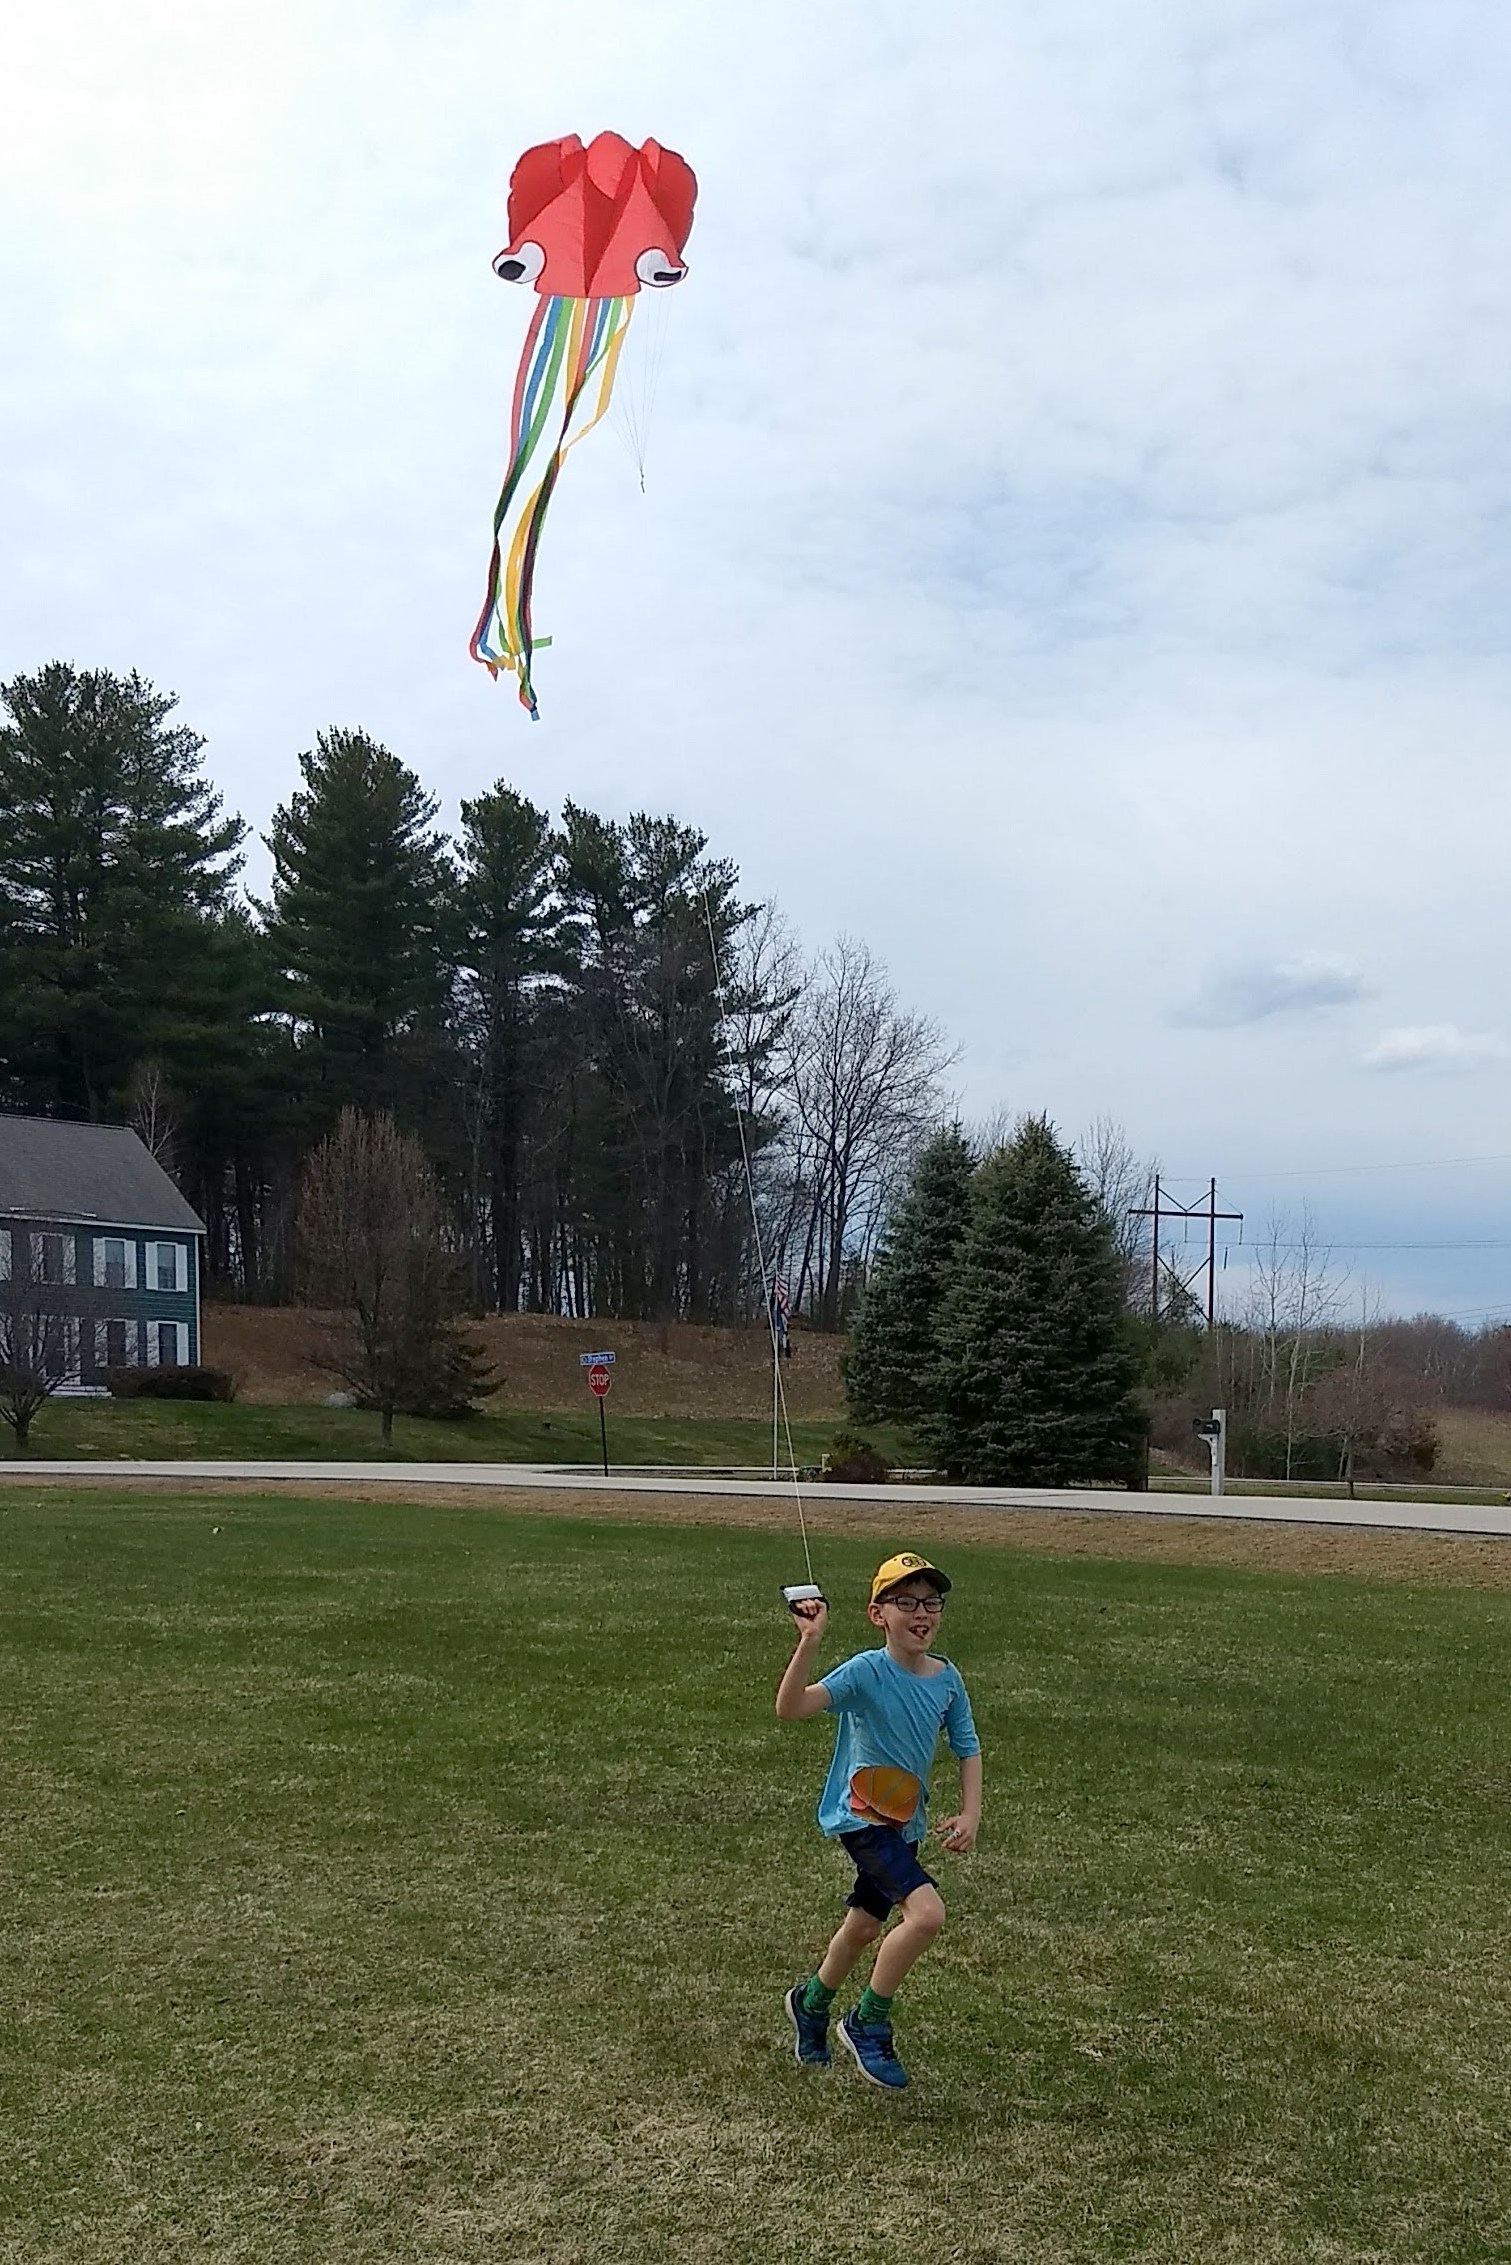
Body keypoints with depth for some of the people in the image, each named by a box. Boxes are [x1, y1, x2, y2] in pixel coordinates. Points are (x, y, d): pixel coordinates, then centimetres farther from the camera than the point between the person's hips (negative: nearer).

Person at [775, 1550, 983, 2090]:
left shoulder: (947, 1678, -4)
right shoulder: (867, 1671, -22)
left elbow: (967, 1750, 7)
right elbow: (790, 1708, -34)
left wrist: (970, 1814, -7)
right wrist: (809, 1643, -47)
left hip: (905, 1822, 7)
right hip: (860, 1816, -7)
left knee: (865, 1927, 23)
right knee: (926, 1910, -25)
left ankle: (811, 2003, 52)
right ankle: (868, 2022, -3)